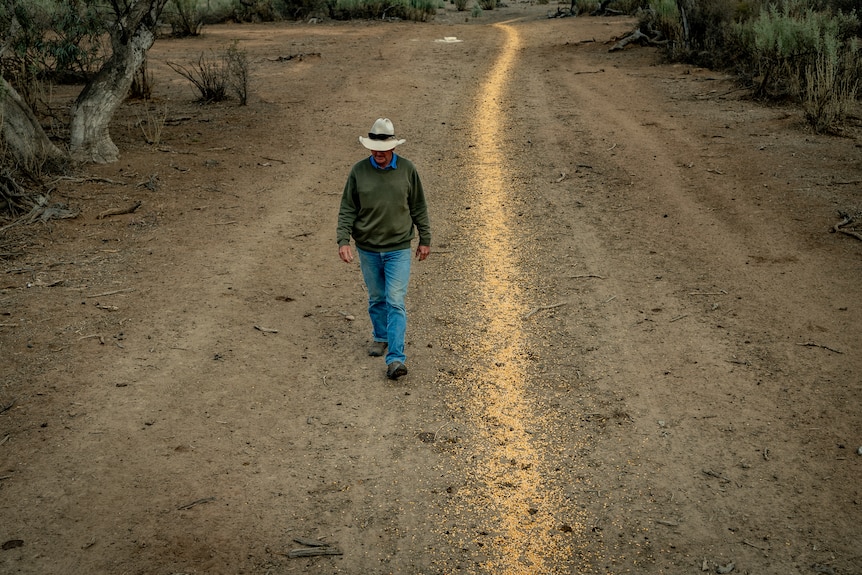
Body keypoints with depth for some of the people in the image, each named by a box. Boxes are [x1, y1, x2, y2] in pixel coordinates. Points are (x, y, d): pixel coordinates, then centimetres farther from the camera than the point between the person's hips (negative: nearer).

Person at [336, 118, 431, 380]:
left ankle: (396, 358, -8)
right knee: (376, 299, 16)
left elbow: (419, 208, 4)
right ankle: (380, 337, 41)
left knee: (395, 301, -8)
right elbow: (347, 209, -1)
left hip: (398, 249, -2)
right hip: (368, 249, 2)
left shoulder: (407, 169, -4)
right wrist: (343, 240, -12)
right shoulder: (359, 171, -4)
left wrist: (425, 240, 7)